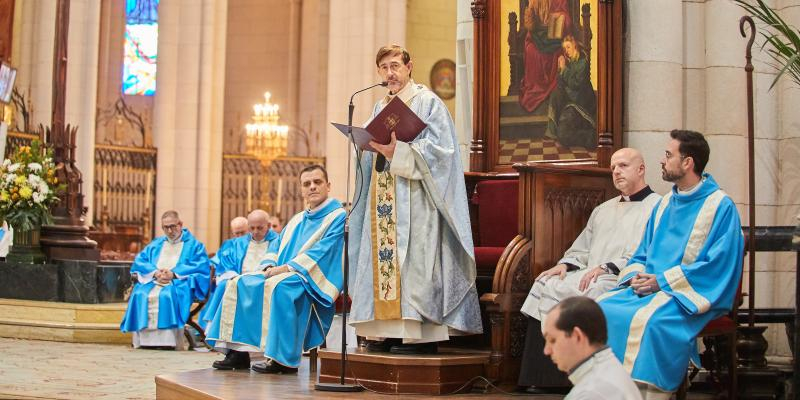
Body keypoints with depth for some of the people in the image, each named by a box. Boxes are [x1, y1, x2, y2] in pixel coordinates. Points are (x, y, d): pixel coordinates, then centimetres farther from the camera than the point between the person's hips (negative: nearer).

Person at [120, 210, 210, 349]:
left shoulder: (193, 245, 12)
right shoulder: (156, 244, 25)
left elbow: (200, 266, -3)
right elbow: (140, 261, 14)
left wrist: (174, 274, -14)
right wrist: (155, 272, -7)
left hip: (179, 282, -4)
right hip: (153, 281, 4)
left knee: (167, 295, -37)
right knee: (140, 294, -28)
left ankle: (167, 340, -38)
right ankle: (145, 339, -31)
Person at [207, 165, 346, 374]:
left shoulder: (338, 216, -3)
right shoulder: (297, 219, 23)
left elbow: (323, 251, -15)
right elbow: (276, 245, 22)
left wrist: (286, 267, -18)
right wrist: (270, 266, -1)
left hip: (313, 278, -9)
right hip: (282, 274, 9)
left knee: (277, 286, -36)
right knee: (238, 283, -4)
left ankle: (283, 358, -33)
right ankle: (238, 351, -10)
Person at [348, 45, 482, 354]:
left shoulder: (427, 102, -1)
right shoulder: (379, 107, 20)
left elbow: (437, 148, -13)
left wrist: (397, 151, -22)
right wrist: (370, 145, 0)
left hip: (414, 200, -7)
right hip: (383, 199, 7)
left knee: (413, 261, -11)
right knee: (383, 260, 2)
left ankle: (421, 333, -9)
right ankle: (388, 331, 4)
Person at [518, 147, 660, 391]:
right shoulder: (603, 210, 29)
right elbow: (582, 249, 27)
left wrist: (607, 267, -18)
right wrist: (565, 264, 4)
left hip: (622, 281, -7)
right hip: (589, 277, 8)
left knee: (561, 292, -32)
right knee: (544, 285, -18)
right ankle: (542, 379, -20)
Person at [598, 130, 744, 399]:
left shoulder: (720, 206, -6)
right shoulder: (665, 204, 17)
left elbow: (719, 264, -14)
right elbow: (642, 253, 22)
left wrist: (662, 281, -16)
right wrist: (636, 276, -2)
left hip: (690, 294, -7)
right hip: (648, 286, 7)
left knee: (647, 320, -35)